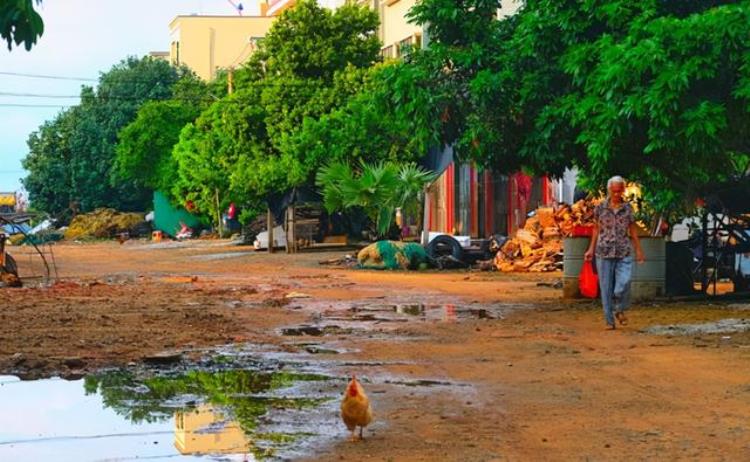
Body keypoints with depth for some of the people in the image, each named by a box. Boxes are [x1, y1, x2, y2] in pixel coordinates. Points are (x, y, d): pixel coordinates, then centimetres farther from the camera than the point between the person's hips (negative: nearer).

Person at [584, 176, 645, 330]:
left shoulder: (627, 208, 6)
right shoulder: (600, 208, 4)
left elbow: (633, 230, 12)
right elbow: (597, 229, 11)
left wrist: (639, 250, 11)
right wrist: (591, 249, 8)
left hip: (624, 253, 0)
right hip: (605, 252, 0)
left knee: (624, 284, -15)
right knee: (606, 287, 1)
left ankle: (620, 310, 12)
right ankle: (609, 320, 10)